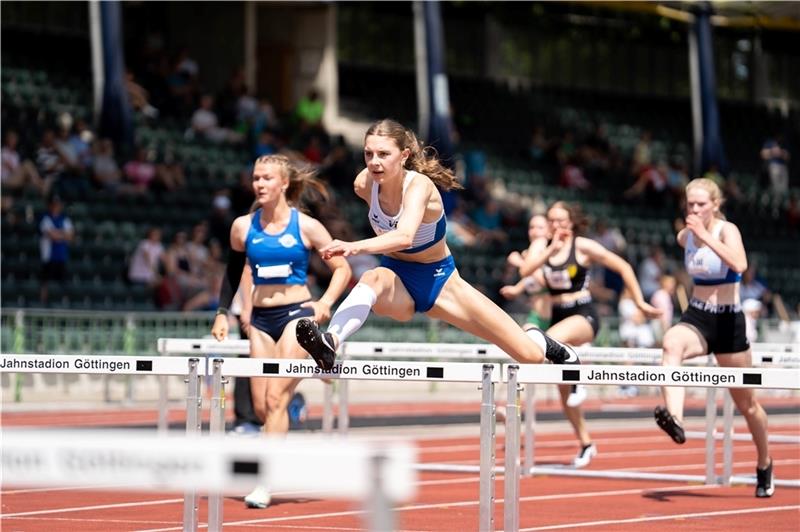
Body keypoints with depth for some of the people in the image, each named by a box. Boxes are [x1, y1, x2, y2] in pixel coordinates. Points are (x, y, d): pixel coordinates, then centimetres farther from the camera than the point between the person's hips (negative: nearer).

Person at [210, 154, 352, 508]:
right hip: (260, 319, 4)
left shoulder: (306, 226, -5)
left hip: (297, 314, -4)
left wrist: (325, 303, -11)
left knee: (276, 398, -14)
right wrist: (222, 313, 10)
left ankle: (265, 482, -14)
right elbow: (233, 272, 18)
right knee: (261, 406, 1)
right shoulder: (243, 227, 4)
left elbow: (342, 268, 2)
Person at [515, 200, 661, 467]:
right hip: (558, 315, 5)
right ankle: (586, 444, 23)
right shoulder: (541, 245, 4)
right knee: (564, 394, 8)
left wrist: (640, 302, -2)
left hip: (584, 315, -5)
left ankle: (577, 383, -17)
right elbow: (525, 270, -15)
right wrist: (552, 249, -21)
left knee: (552, 340, -41)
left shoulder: (583, 246, -7)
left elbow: (623, 267, -3)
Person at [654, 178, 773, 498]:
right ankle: (674, 418, -55)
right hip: (696, 318, 3)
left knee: (746, 404, 9)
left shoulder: (727, 230, -13)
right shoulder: (685, 237, 3)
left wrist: (705, 236, -37)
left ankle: (764, 465, 33)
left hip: (728, 321, -3)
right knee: (672, 343, -36)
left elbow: (739, 265, -34)